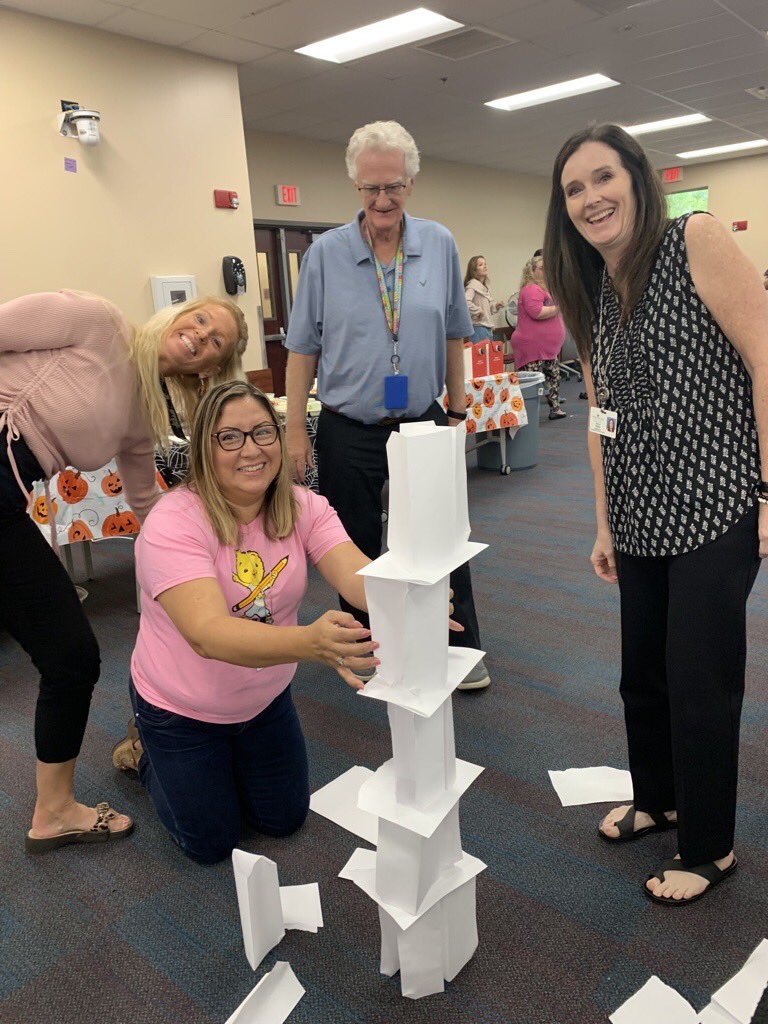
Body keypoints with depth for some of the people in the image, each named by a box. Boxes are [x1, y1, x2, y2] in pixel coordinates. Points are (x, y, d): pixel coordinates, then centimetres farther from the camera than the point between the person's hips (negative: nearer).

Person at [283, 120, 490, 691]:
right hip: (349, 434, 0)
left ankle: (463, 650, 23)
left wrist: (457, 410, 8)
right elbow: (304, 349, -2)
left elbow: (453, 336, 9)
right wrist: (295, 430, -4)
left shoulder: (440, 246, 1)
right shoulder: (326, 253, -4)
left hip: (423, 426, 1)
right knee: (356, 552, 13)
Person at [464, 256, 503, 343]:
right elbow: (465, 301, -29)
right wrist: (477, 312, -19)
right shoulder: (473, 284, -11)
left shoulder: (485, 287, 17)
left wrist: (495, 306, 8)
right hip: (479, 327, -9)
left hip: (488, 328, 9)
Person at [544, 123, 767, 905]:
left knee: (700, 681, 2)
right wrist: (603, 524, 13)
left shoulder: (696, 241, -8)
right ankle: (655, 797, 41)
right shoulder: (589, 292, 11)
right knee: (643, 671, 16)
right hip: (642, 512, 6)